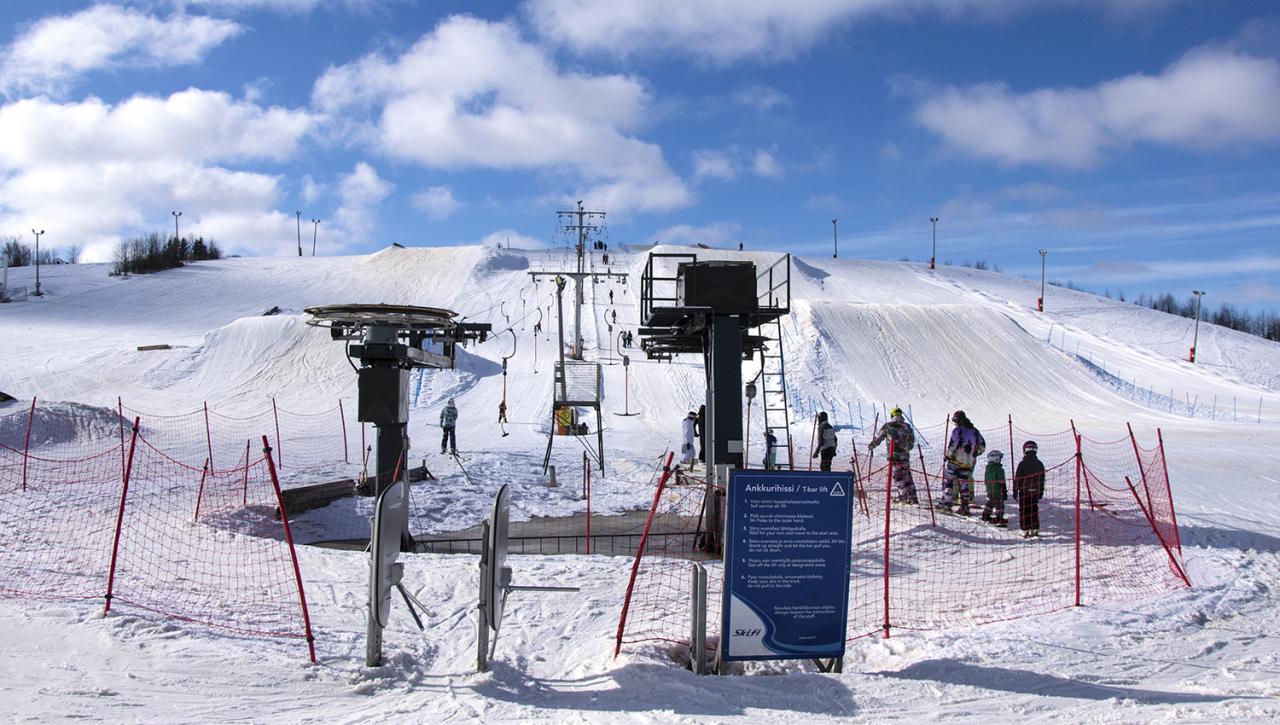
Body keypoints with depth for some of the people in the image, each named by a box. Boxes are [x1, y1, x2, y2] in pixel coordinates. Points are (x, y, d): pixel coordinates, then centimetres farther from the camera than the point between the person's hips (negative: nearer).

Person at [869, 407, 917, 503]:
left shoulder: (888, 426, -4)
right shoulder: (907, 426, 7)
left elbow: (878, 438, 4)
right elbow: (911, 442, 16)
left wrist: (871, 445, 20)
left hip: (895, 455, -4)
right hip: (905, 455, 4)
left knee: (898, 476, 2)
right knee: (907, 476, 11)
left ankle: (903, 497, -2)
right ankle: (913, 498, 12)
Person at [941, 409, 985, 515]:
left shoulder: (957, 430, -9)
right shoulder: (974, 431, 10)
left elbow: (953, 446, -16)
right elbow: (982, 446, 14)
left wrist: (947, 455, -1)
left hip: (956, 460, -6)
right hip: (969, 463, 6)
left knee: (948, 480, 3)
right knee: (964, 483, 11)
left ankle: (946, 503, -3)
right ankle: (965, 507, 8)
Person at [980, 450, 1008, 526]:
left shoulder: (987, 469, 6)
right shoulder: (999, 470, -17)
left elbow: (986, 481, 15)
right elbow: (1002, 482, -15)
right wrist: (1004, 492, -9)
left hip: (989, 491, 8)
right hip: (997, 491, -8)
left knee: (990, 503, 23)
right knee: (999, 505, -3)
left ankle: (986, 516, 30)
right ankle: (999, 519, -6)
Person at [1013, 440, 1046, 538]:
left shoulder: (1022, 464, -11)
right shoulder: (1039, 464, 4)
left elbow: (1017, 479, -8)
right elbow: (1042, 480, 11)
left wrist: (1015, 491, 0)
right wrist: (1041, 492, 19)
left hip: (1024, 491, -4)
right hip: (1035, 492, 4)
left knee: (1024, 511, 1)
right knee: (1034, 510, 13)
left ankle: (1025, 530, -3)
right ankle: (1035, 529, 13)